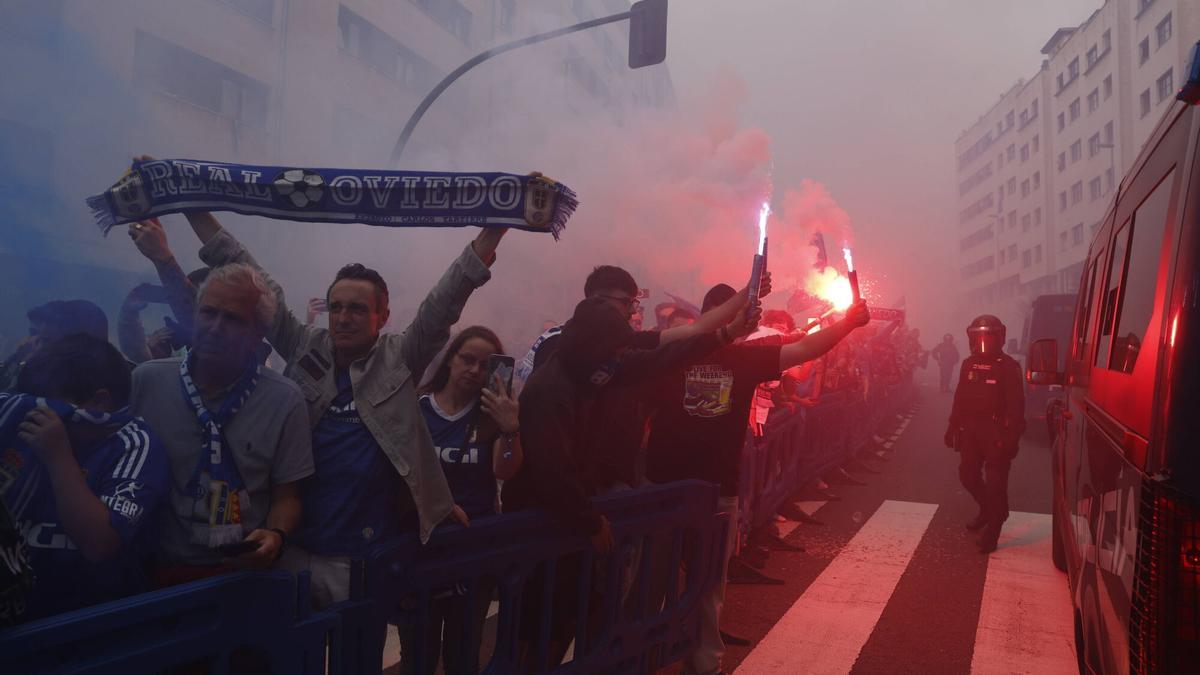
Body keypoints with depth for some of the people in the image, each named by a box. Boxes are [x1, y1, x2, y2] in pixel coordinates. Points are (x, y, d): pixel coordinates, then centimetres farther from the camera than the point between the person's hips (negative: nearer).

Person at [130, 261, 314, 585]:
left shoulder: (285, 400, -2)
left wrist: (276, 536, -14)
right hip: (161, 570, 1)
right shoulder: (147, 380, 2)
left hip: (244, 570, 0)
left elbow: (286, 496, 3)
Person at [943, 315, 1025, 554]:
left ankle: (993, 527, 10)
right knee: (968, 474, 11)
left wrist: (1011, 436, -17)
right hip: (971, 429, 6)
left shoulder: (1008, 367, -9)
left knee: (995, 481, -3)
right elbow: (960, 399, 14)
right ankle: (987, 509, 35)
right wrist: (953, 426, 12)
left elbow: (1016, 405, -12)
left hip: (997, 432, -6)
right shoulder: (969, 364, 9)